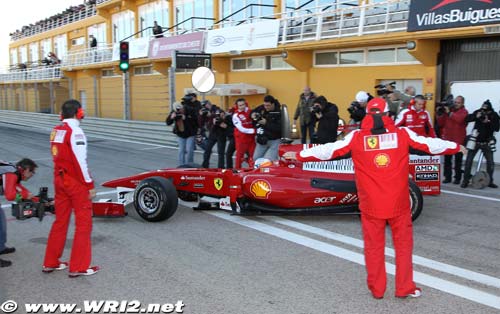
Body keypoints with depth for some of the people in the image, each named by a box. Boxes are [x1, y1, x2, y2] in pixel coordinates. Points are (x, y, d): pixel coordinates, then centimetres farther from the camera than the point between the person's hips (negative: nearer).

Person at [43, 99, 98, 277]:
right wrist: (90, 185, -14)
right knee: (83, 222, 0)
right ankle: (79, 267, 3)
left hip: (60, 179, 8)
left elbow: (58, 157, 12)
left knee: (60, 220, 16)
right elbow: (80, 162, -20)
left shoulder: (56, 131, 8)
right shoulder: (75, 132, -16)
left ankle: (50, 263, 24)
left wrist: (61, 176, 17)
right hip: (76, 182, -8)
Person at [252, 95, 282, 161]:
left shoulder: (279, 113, -16)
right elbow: (253, 111, 18)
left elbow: (279, 128, -26)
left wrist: (266, 123, -27)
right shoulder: (261, 108, 0)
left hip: (274, 141, -6)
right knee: (256, 159, 11)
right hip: (262, 140, 6)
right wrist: (252, 114, -7)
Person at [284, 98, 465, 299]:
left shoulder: (356, 137, -4)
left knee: (374, 247, 13)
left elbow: (328, 150, 0)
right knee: (403, 244, 15)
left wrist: (298, 156, 10)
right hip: (398, 203, 0)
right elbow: (431, 144, 8)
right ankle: (405, 288, 21)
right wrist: (457, 147, 25)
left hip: (371, 205, 0)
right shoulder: (403, 134, -2)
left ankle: (376, 289, 21)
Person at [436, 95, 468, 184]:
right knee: (447, 159, 6)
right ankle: (447, 177, 12)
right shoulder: (448, 109, 11)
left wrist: (449, 113, -20)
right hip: (447, 139, 4)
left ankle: (457, 178, 8)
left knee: (458, 160, 3)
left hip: (458, 140, -4)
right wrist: (441, 114, -5)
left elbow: (459, 119, -23)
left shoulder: (464, 111, -1)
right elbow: (441, 123, 9)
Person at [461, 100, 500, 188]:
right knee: (468, 161, -2)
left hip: (487, 142, 1)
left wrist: (488, 122, -29)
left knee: (490, 162, 3)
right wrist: (476, 116, -34)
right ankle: (465, 180, 7)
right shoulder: (478, 112, -9)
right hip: (475, 141, -1)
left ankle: (490, 181, 18)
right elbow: (467, 119, -19)